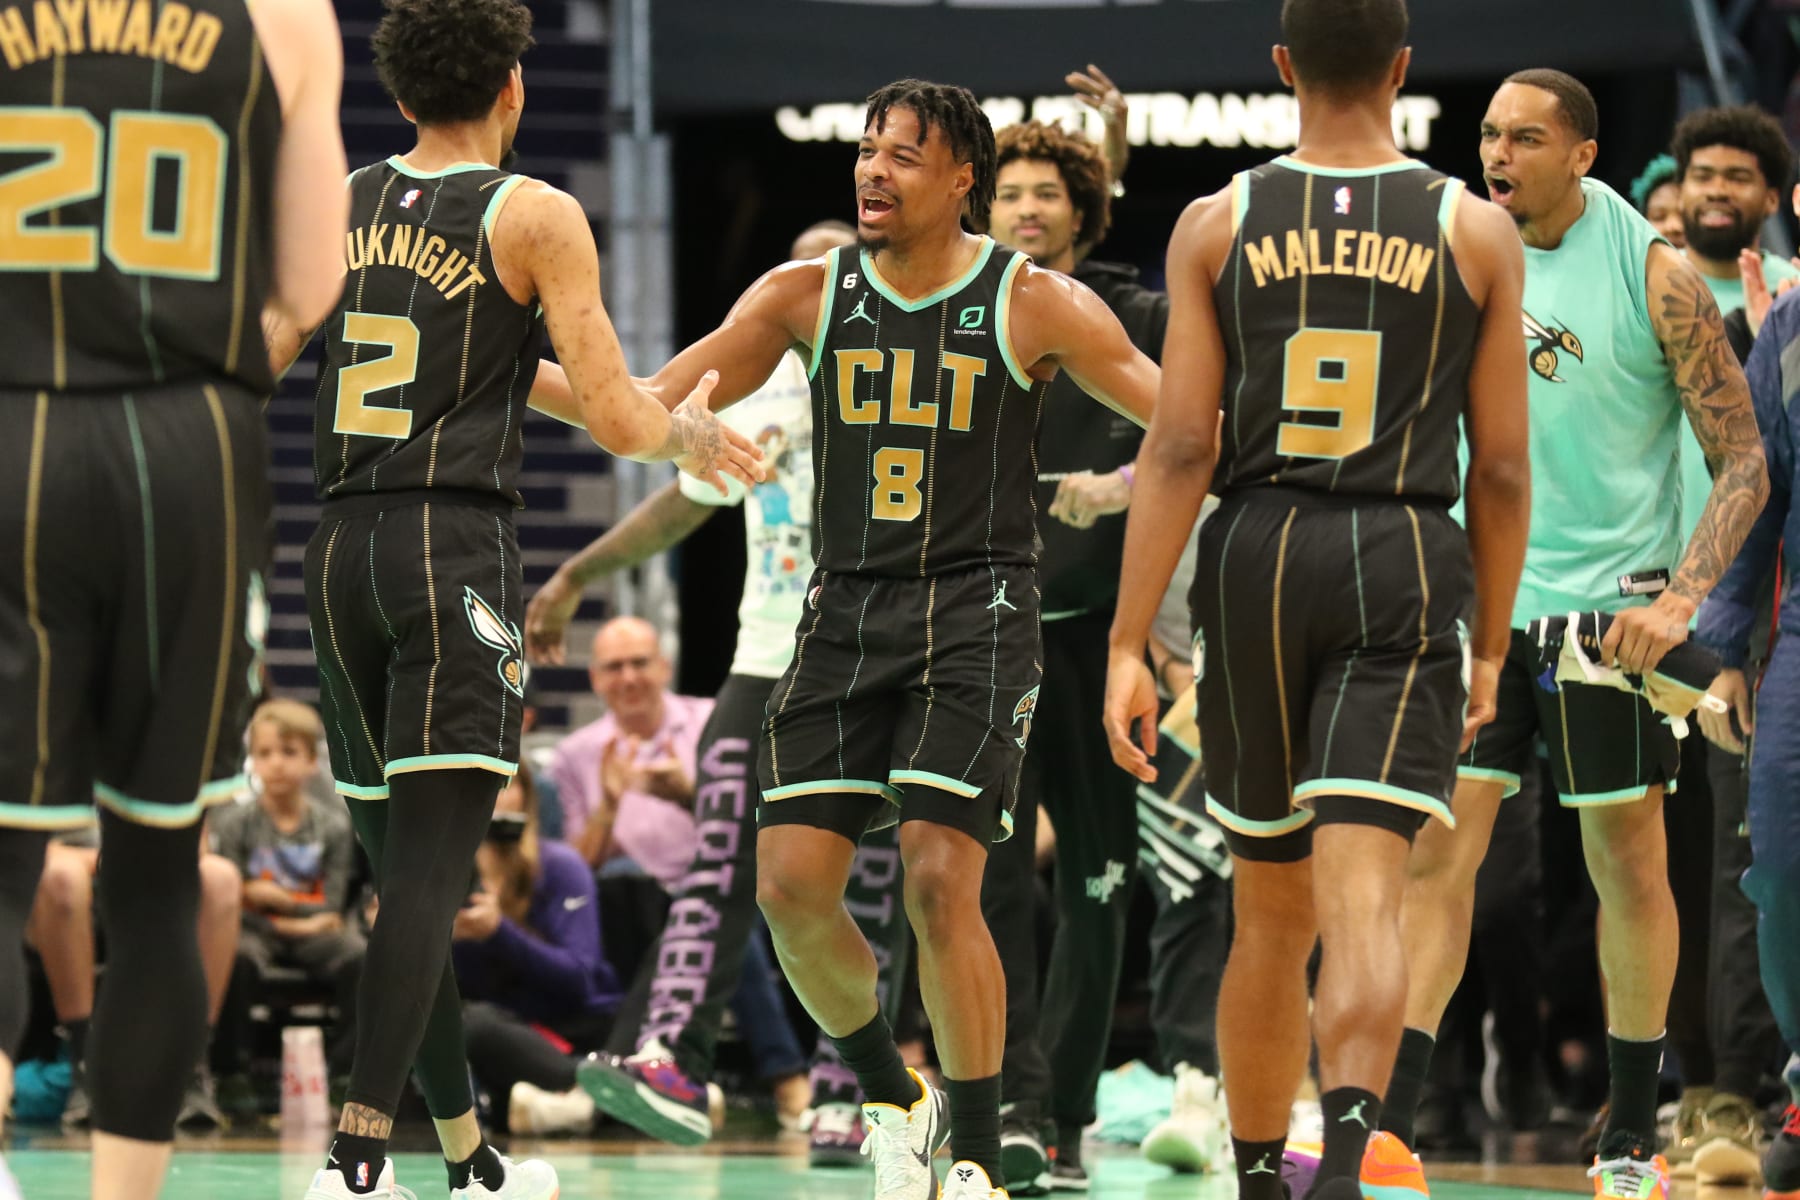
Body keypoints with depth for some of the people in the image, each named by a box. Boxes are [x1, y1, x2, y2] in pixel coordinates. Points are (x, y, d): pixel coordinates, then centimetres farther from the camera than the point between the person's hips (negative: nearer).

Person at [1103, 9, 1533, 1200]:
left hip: (1256, 558, 2)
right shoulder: (1477, 233, 2)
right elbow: (1502, 466, 3)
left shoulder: (1218, 227, 2)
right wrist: (1490, 645, 14)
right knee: (1364, 901, -12)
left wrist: (1130, 644, -3)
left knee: (1270, 911, 17)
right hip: (1407, 566, -2)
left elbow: (1180, 446, -4)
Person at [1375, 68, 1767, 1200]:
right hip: (1481, 601, 4)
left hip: (1610, 607, -3)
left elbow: (1745, 460, -9)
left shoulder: (1654, 273, -10)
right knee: (1435, 850, -5)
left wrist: (1681, 598, -21)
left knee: (1629, 864, 5)